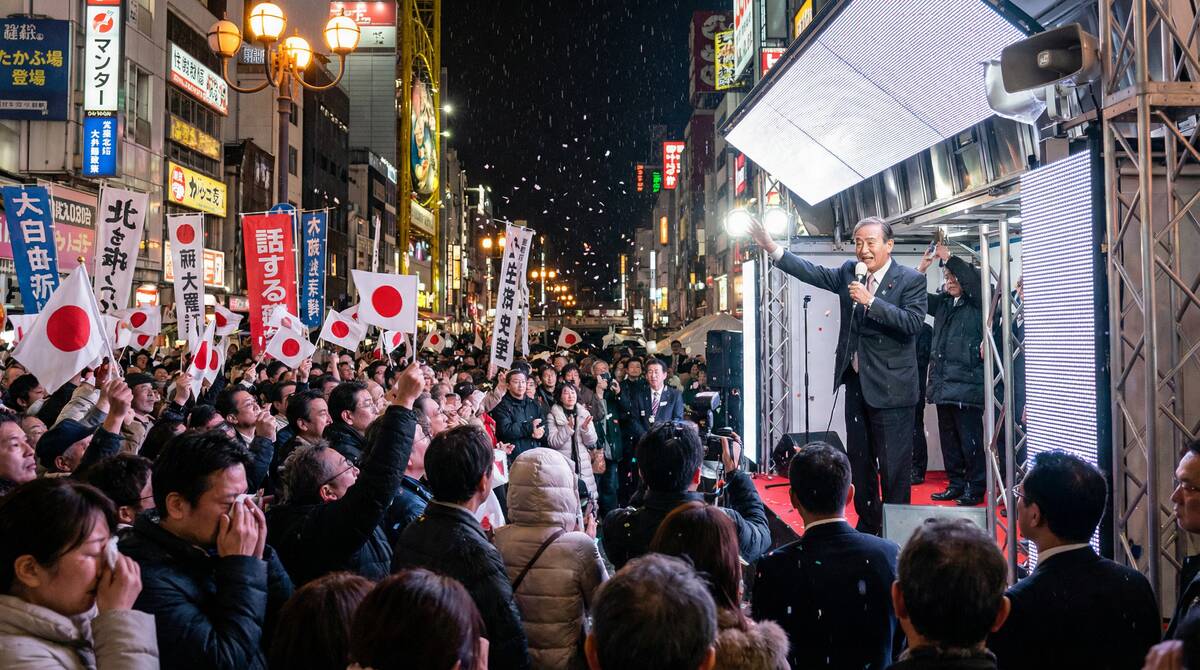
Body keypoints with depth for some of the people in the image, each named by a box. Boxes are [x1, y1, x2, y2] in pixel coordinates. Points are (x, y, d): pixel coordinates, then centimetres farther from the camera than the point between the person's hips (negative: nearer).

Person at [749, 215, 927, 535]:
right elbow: (814, 273, 4)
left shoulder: (911, 280, -9)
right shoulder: (850, 273, 8)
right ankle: (867, 524, 28)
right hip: (856, 384, 7)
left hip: (890, 388, -6)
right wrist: (771, 248, -5)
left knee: (893, 467, -1)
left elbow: (914, 323, -20)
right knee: (859, 461, 15)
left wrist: (871, 301, -26)